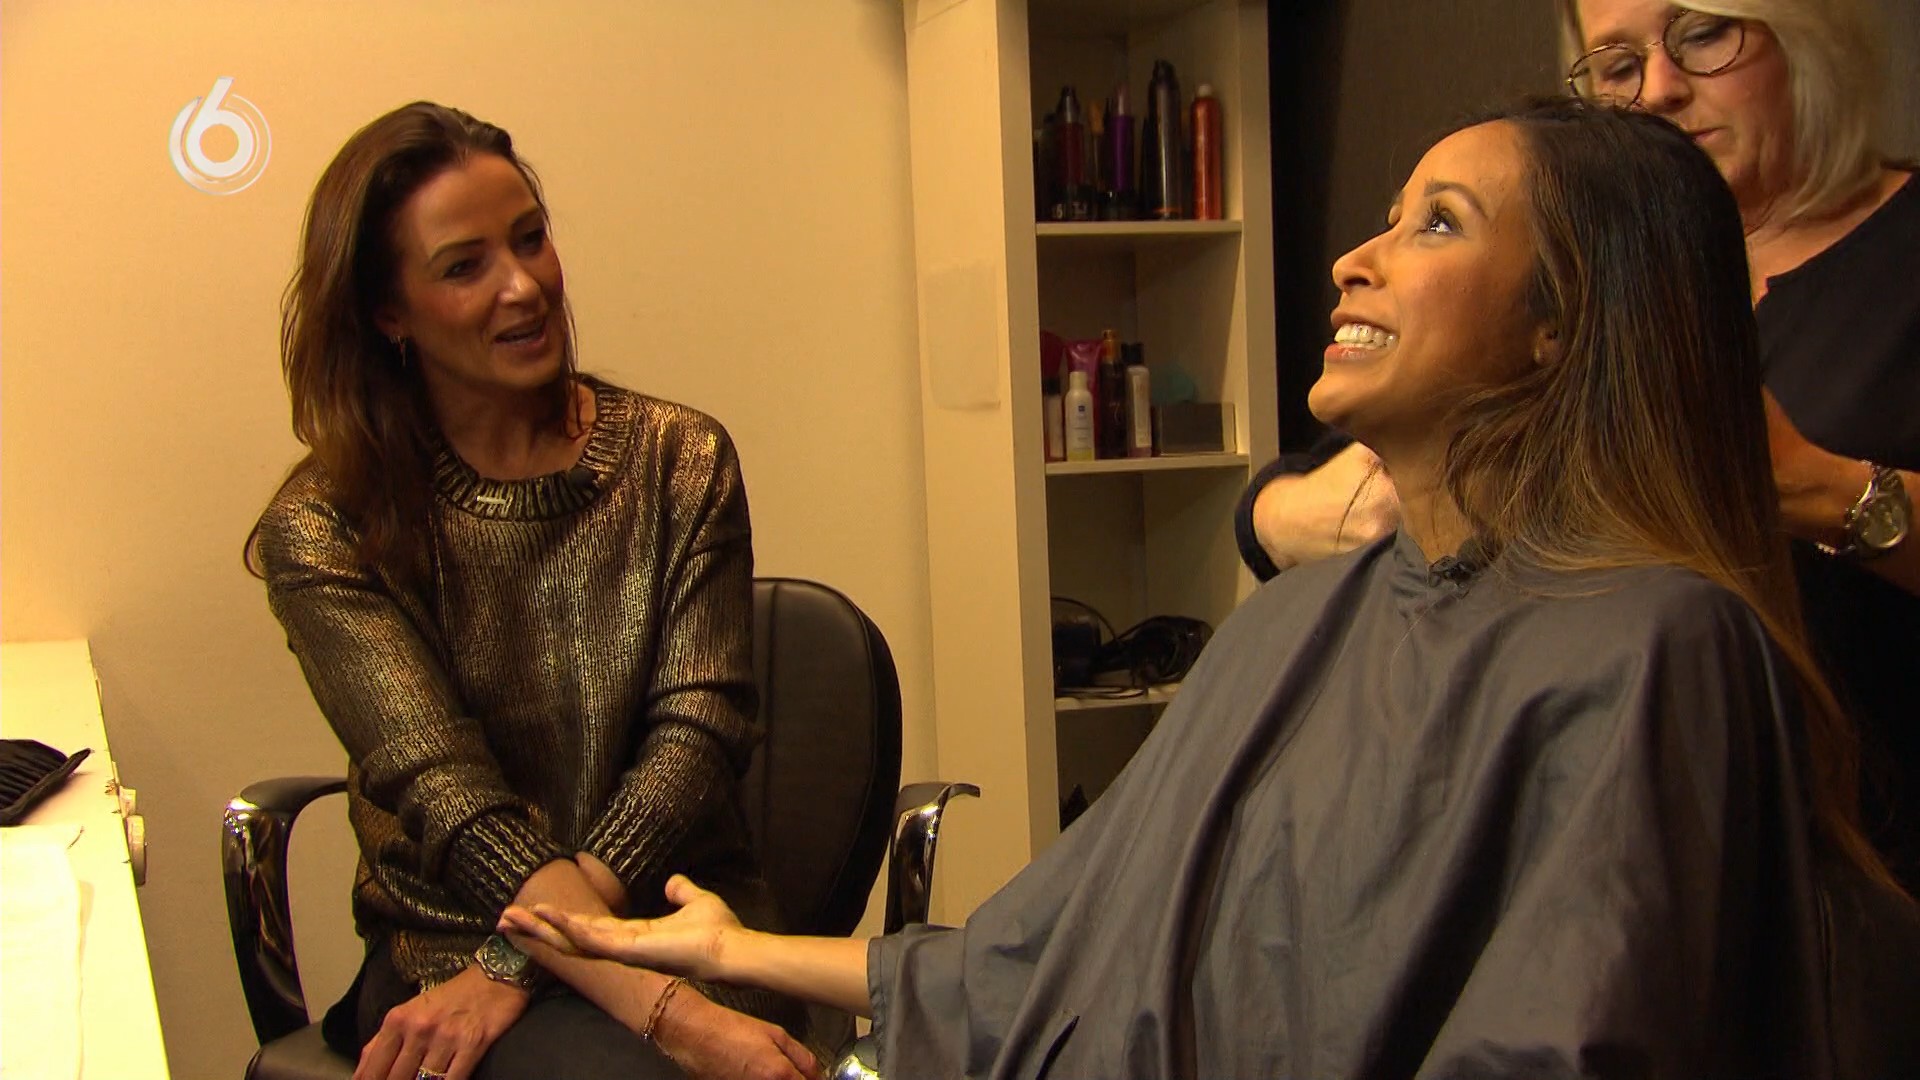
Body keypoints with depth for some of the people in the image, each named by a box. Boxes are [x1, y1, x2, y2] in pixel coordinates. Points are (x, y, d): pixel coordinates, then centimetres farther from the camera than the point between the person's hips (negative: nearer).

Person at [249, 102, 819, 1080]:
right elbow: (451, 800, -13)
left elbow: (698, 732, -3)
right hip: (446, 941, -2)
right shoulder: (322, 530, -2)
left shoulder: (681, 461, 6)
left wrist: (515, 964, -16)